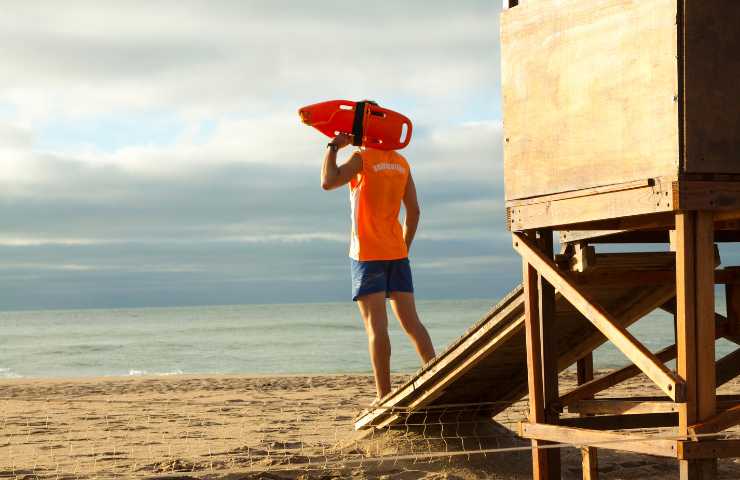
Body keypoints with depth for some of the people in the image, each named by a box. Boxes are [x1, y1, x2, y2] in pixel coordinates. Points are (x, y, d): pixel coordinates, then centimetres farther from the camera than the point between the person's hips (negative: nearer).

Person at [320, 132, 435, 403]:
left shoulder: (363, 158, -7)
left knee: (376, 325, -6)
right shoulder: (402, 163, 12)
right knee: (411, 322, 7)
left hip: (368, 253, -5)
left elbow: (328, 182, -19)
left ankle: (384, 397, -8)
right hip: (397, 253, 6)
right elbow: (414, 211, 12)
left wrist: (334, 147, -6)